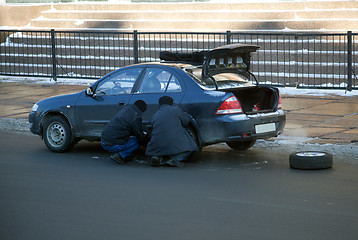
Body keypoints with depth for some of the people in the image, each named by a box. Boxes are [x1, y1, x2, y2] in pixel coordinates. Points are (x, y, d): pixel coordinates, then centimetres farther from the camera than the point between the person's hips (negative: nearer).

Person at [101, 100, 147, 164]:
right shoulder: (136, 118, -13)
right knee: (137, 141, 7)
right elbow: (140, 138, -2)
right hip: (113, 146, -8)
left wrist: (142, 133, 32)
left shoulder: (126, 108, 10)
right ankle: (120, 155, -4)